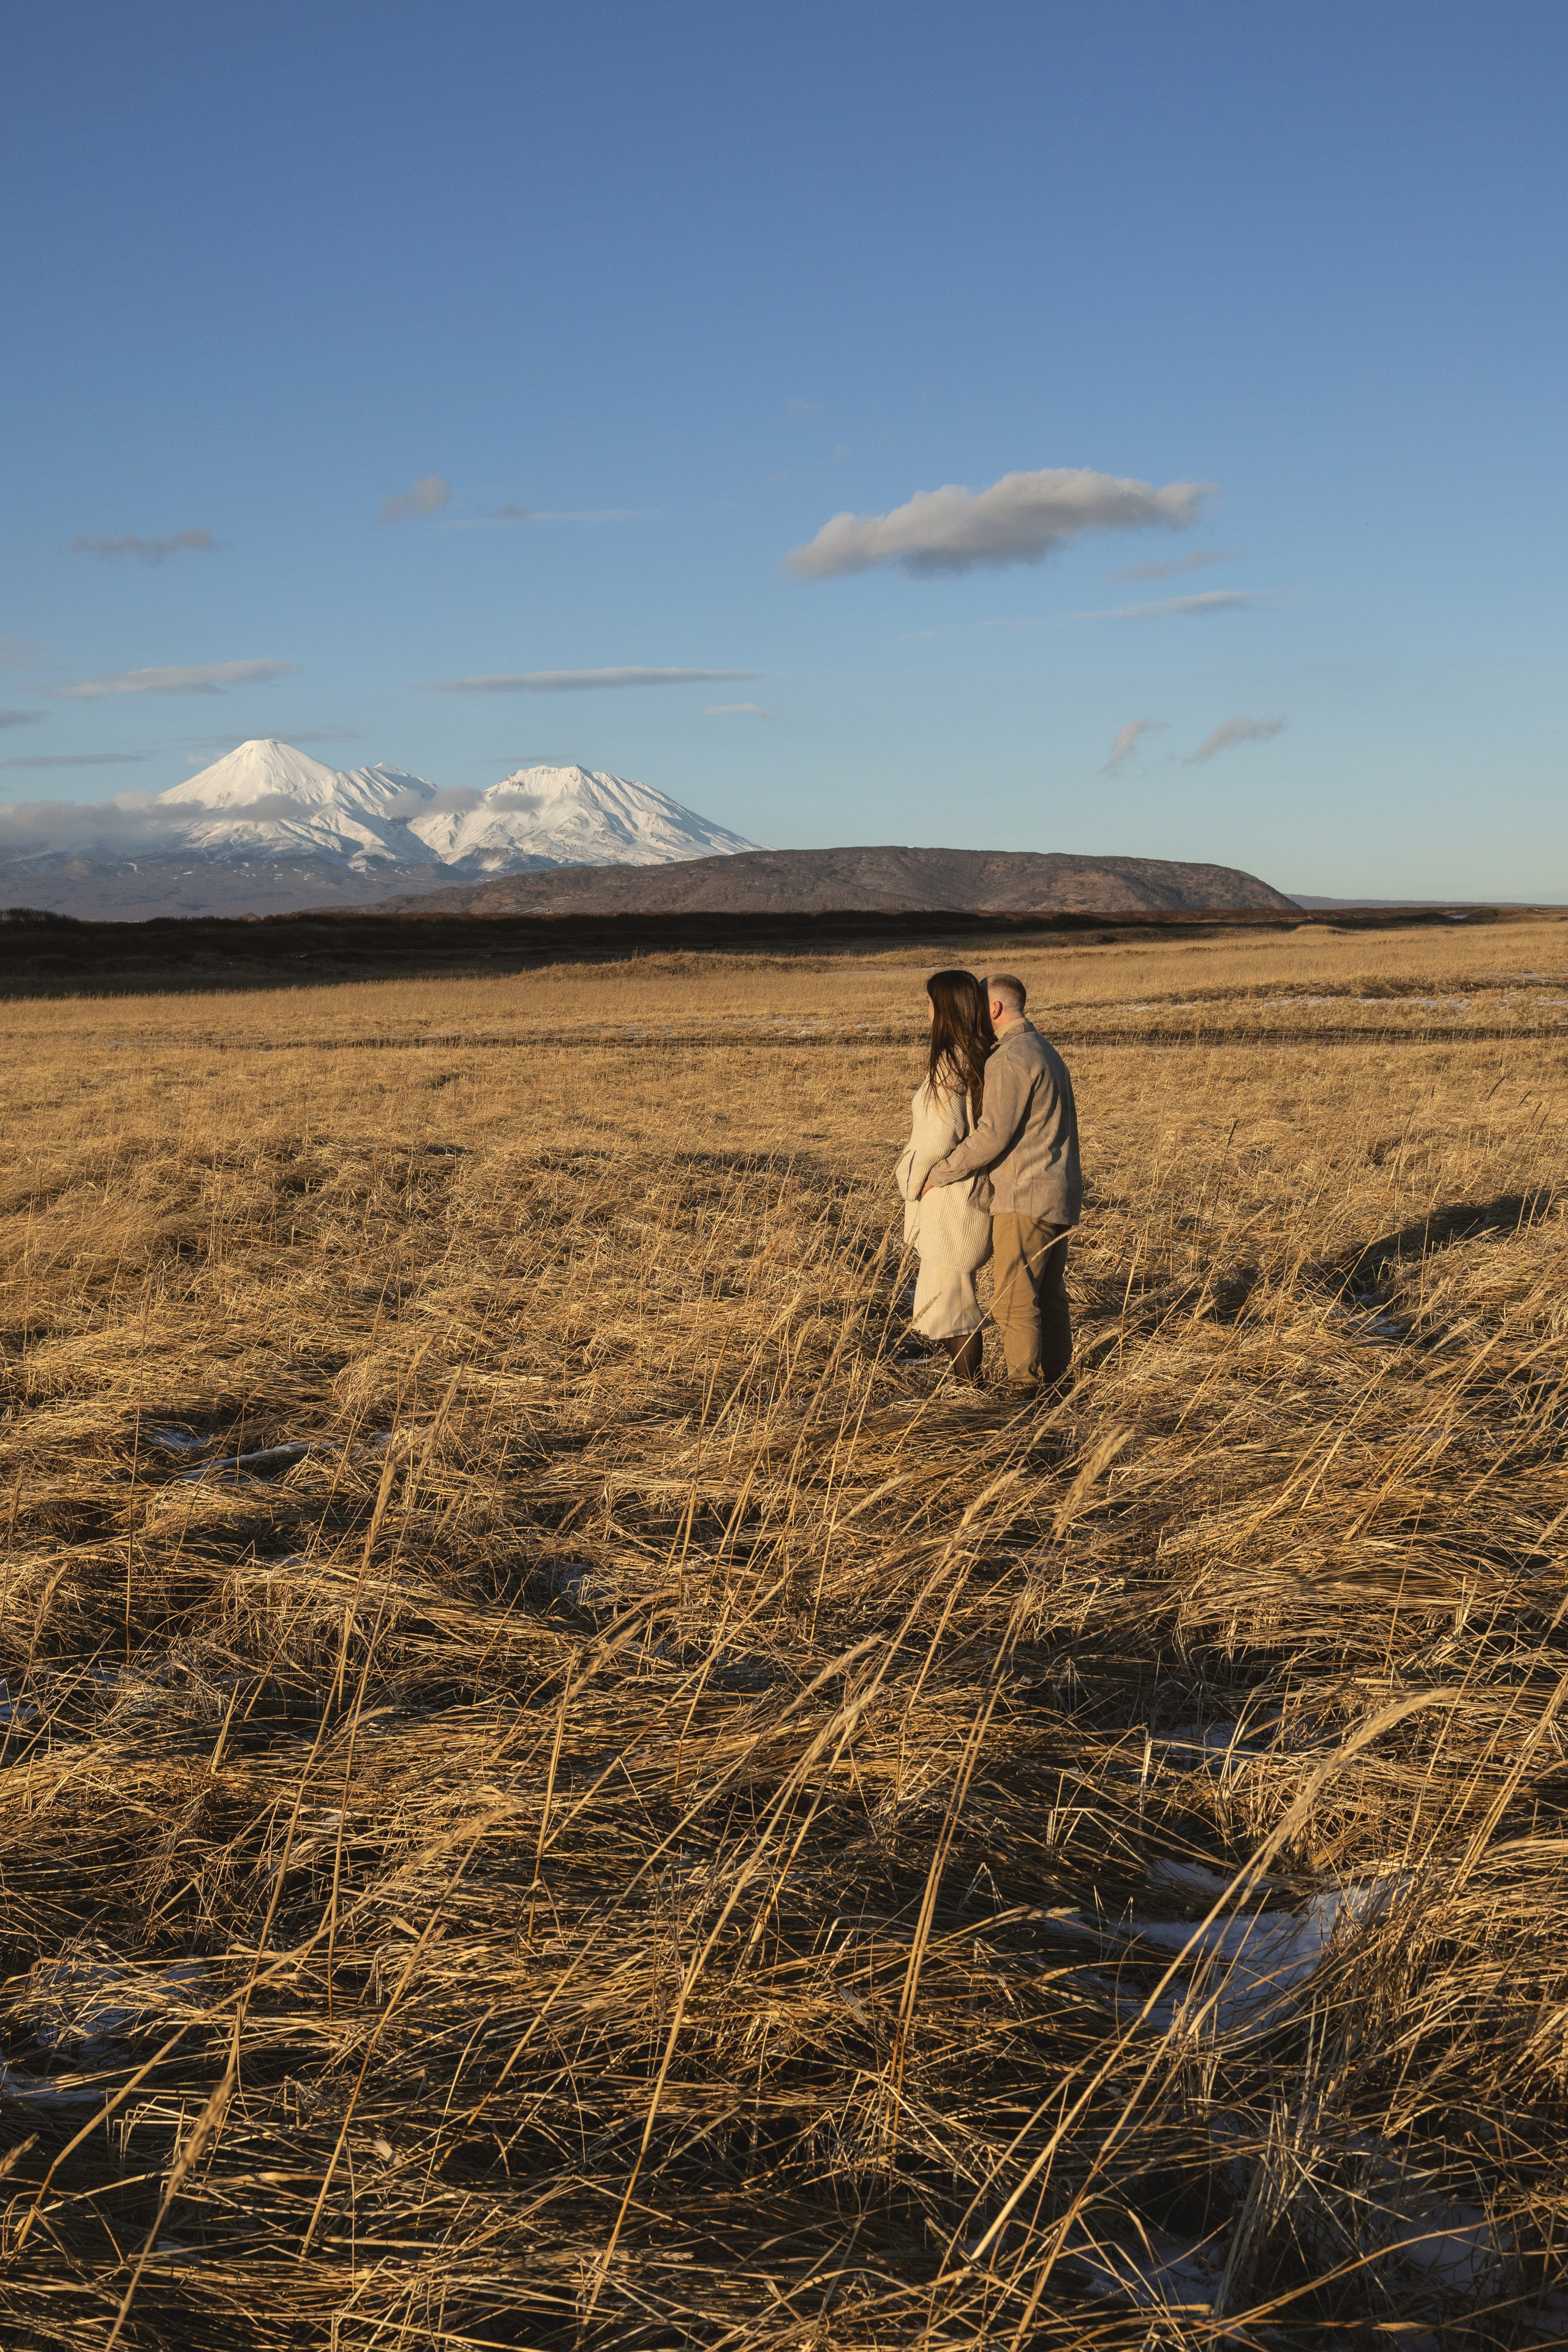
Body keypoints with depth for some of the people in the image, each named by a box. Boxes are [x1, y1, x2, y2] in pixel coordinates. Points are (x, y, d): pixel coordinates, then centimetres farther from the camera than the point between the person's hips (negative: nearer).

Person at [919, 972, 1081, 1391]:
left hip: (1025, 1201, -10)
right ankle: (1055, 1384, 17)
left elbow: (992, 1136, -20)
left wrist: (938, 1174, -10)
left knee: (1013, 1302, -6)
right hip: (1059, 1197, 10)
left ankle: (1025, 1387, -6)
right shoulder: (1047, 1053, 18)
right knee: (1050, 1297, 13)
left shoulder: (1009, 1060, -14)